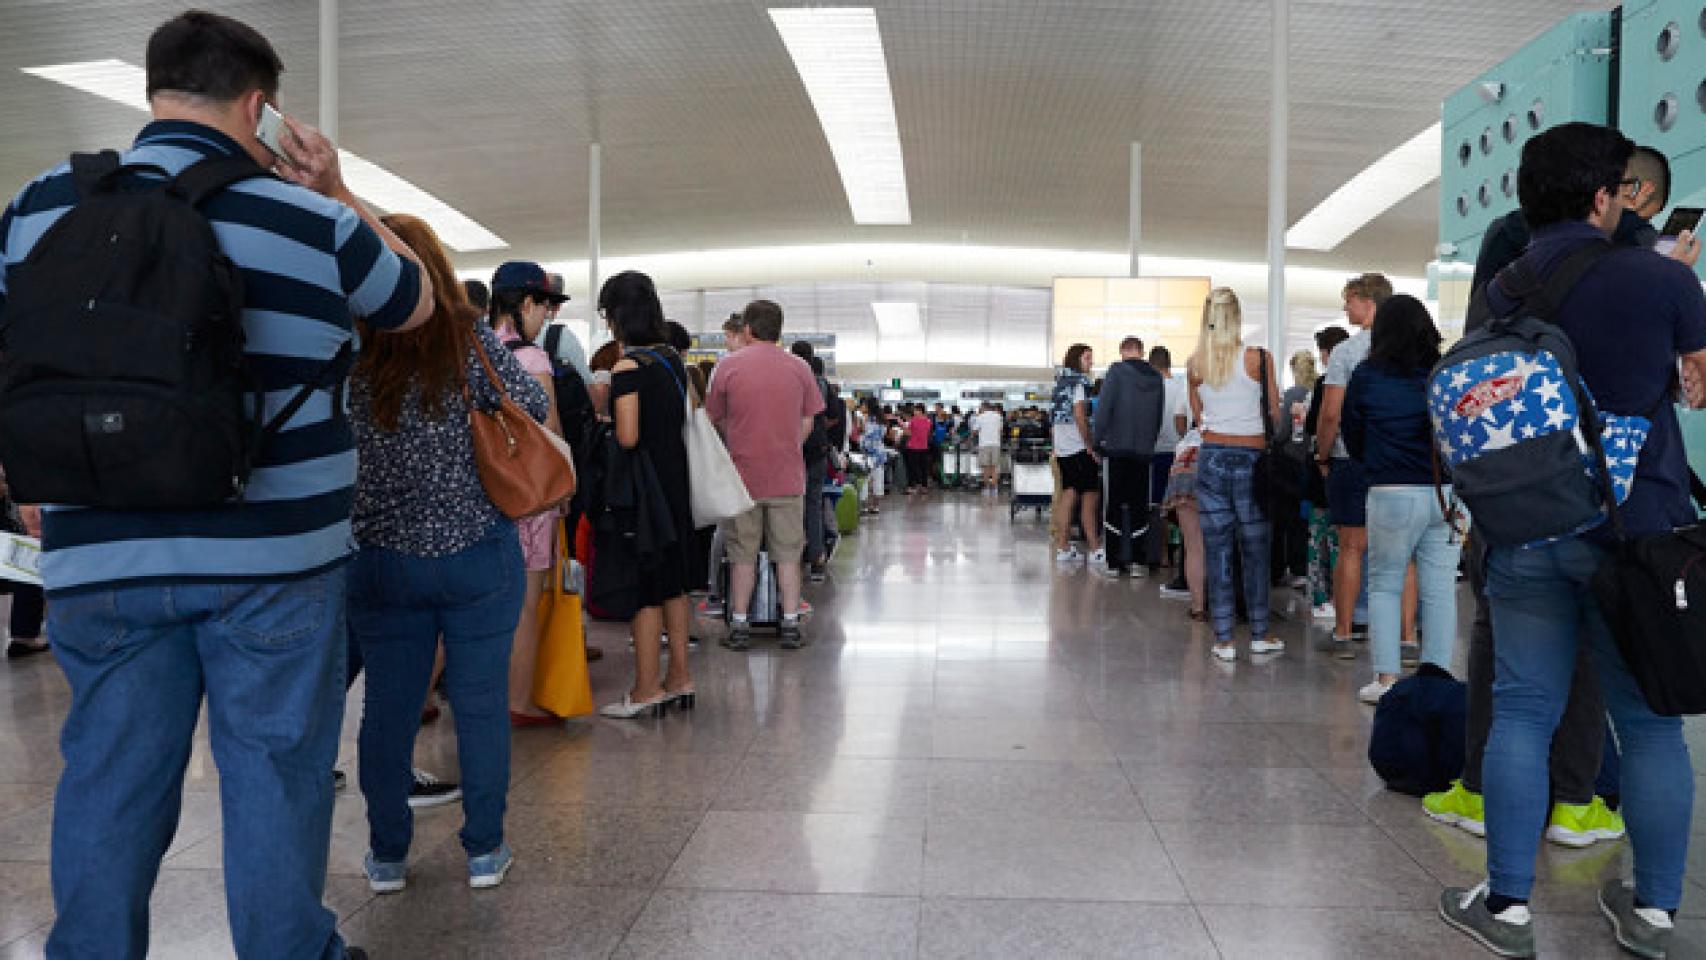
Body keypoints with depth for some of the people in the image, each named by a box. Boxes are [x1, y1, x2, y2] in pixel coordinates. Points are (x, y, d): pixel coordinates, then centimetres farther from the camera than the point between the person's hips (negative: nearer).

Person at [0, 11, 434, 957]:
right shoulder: (311, 224, -6)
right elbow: (416, 300, 12)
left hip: (99, 559, 3)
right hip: (271, 558, -3)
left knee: (107, 780, 14)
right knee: (274, 774, 9)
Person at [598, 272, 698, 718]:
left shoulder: (629, 366, -15)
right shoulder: (673, 358, 8)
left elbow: (627, 437, -21)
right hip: (678, 480, 8)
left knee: (643, 586, 0)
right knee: (674, 580, 14)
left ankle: (646, 689, 7)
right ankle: (679, 679, 22)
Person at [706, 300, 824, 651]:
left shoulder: (728, 365, -3)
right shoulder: (799, 367, 1)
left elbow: (716, 419, 5)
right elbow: (807, 422, 5)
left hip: (742, 474, -1)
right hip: (787, 476, 1)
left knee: (743, 554, 8)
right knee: (787, 553, 8)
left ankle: (739, 625, 12)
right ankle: (790, 625, 10)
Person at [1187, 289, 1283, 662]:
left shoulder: (1195, 364, 1)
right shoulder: (1258, 358, -8)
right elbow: (1274, 414, 0)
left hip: (1212, 456, 2)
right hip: (1251, 458, -2)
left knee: (1217, 550, 5)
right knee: (1255, 550, 9)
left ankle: (1223, 639, 7)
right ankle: (1260, 634, 19)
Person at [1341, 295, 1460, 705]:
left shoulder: (1366, 377, -1)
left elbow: (1353, 440, 8)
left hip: (1392, 494, -2)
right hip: (1447, 492, 2)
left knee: (1384, 584, 10)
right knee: (1440, 589, 7)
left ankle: (1386, 678, 6)